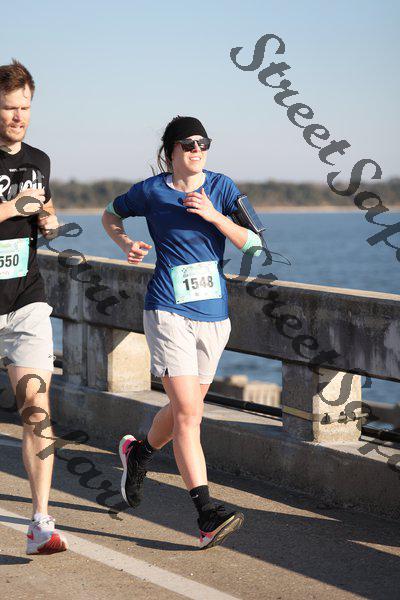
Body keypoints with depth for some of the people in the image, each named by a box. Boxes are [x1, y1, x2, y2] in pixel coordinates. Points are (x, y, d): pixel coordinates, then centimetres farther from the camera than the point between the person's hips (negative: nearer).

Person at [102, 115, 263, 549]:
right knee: (188, 412, -14)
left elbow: (252, 243, -4)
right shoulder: (151, 191, -1)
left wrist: (213, 216, -18)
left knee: (185, 408, 17)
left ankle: (139, 452, 48)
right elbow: (110, 215, 18)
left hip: (214, 314, 4)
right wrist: (127, 245, -1)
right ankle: (207, 513, -17)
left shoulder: (221, 188, 4)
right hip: (168, 312, -4)